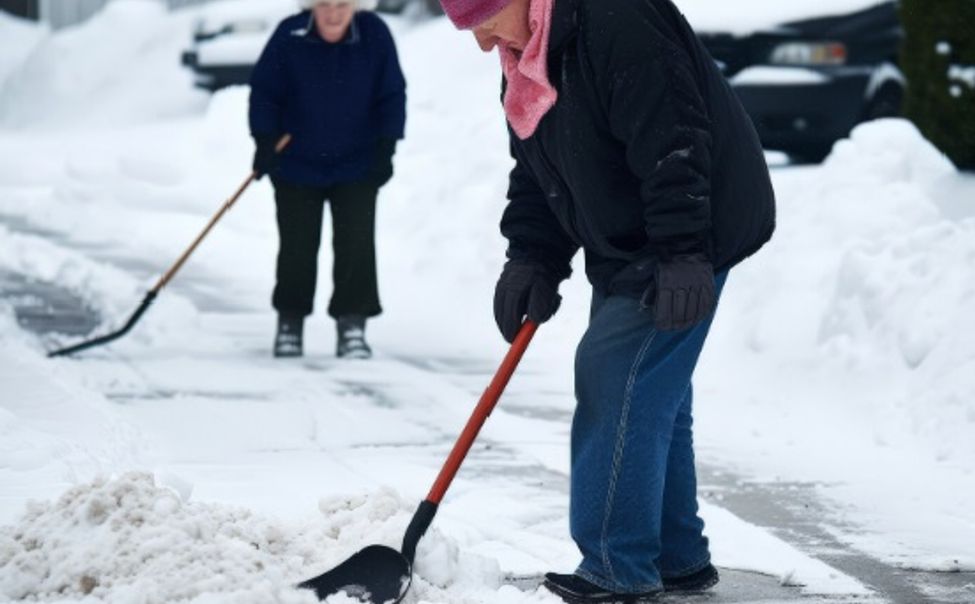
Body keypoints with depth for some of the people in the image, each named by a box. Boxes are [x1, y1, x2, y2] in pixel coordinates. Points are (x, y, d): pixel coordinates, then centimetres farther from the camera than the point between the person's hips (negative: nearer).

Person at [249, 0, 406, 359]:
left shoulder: (375, 36, -13)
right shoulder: (289, 37, -15)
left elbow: (392, 96, -3)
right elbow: (264, 92, -5)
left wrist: (386, 148, -7)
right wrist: (265, 141, -12)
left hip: (356, 167, 0)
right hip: (296, 165, 0)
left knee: (356, 245, -6)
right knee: (297, 246, 5)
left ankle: (352, 324, 1)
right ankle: (289, 322, 22)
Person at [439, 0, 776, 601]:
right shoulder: (527, 63, 7)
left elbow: (672, 145, -28)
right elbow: (535, 177, 14)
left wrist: (682, 254, -29)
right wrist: (532, 259, 3)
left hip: (695, 234, -10)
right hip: (623, 251, 10)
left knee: (618, 387, -13)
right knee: (652, 395, 13)